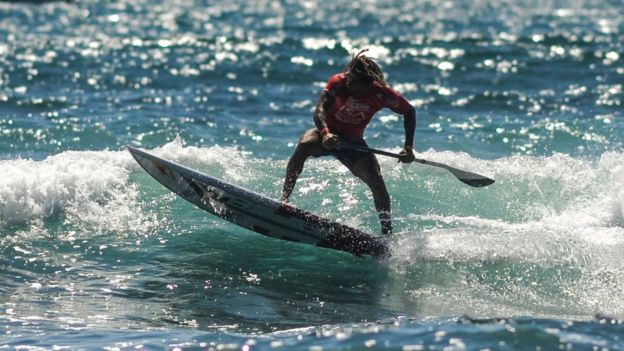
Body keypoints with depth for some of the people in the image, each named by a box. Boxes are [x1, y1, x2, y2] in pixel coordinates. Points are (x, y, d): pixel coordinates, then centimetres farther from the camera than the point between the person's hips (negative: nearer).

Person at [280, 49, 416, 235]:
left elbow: (409, 112, -4)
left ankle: (387, 231, -5)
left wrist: (408, 147, -13)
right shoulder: (338, 83, -22)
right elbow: (319, 110, -33)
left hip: (353, 143, 1)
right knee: (304, 145, -34)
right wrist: (325, 133, -54)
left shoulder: (381, 94, -18)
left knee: (377, 182, -17)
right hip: (326, 133, -1)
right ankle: (284, 198, -32)